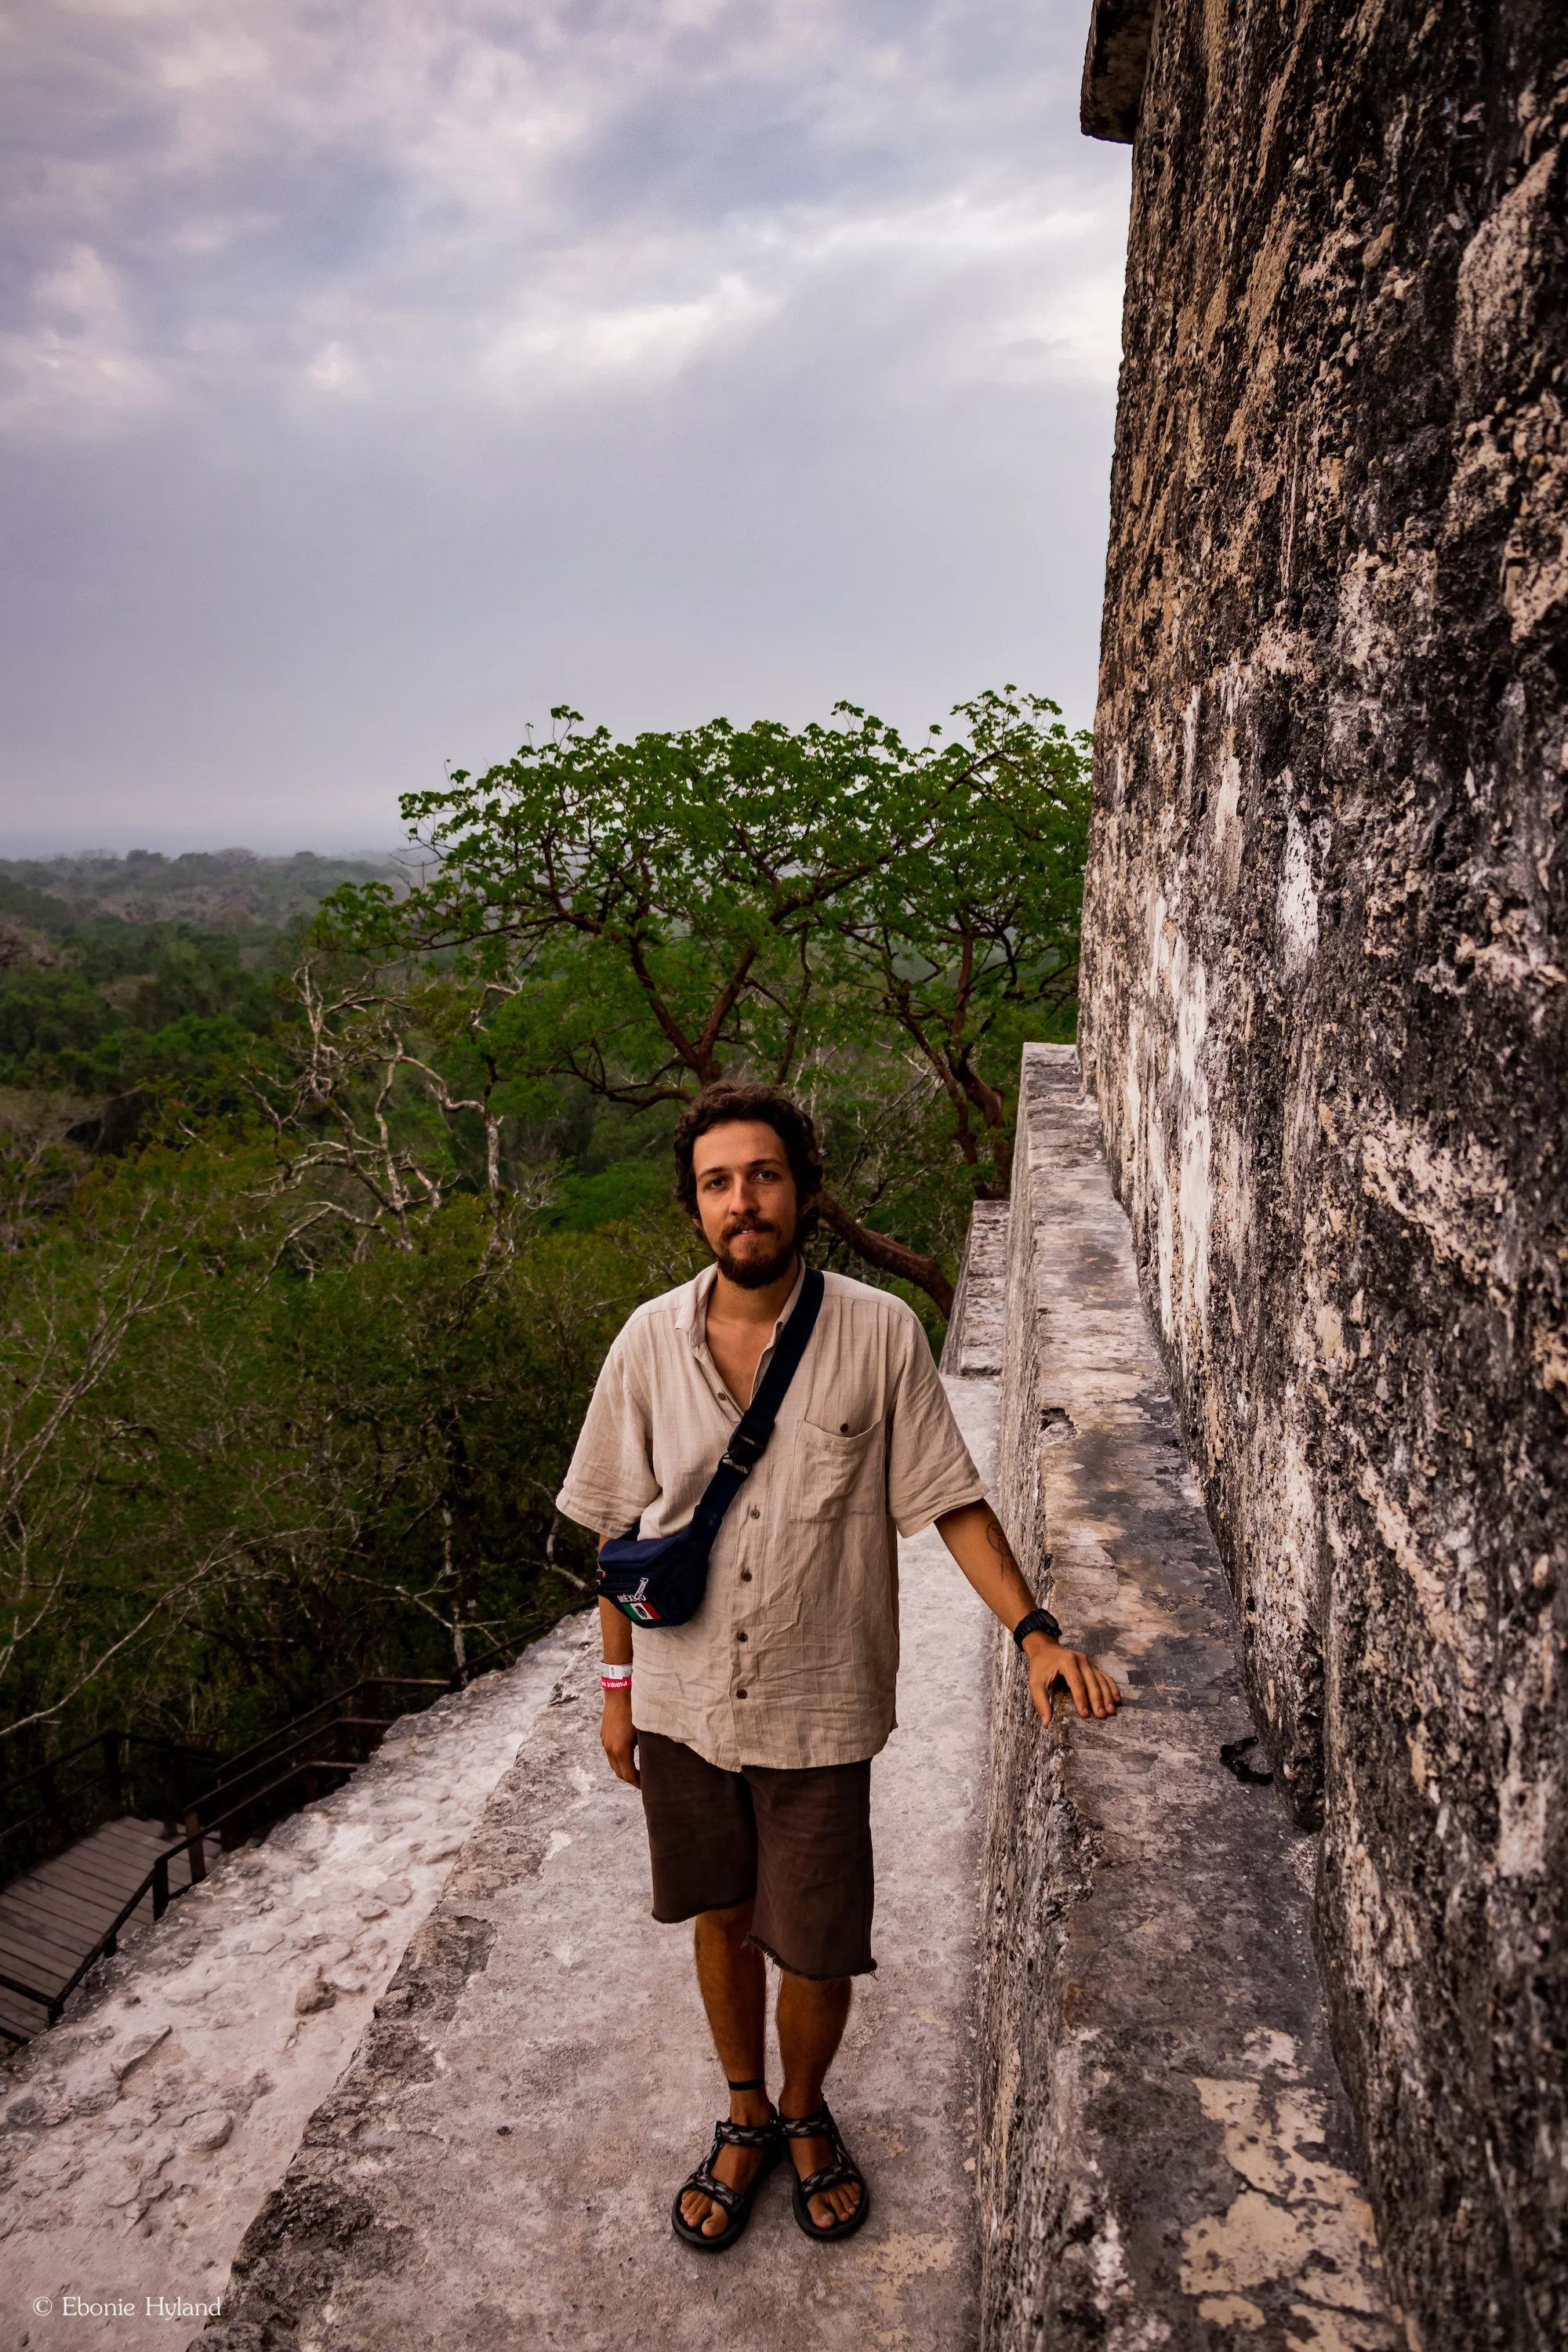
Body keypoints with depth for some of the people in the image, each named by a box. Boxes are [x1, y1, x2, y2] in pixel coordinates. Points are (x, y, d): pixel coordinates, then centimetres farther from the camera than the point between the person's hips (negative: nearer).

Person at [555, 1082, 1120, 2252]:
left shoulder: (880, 1333, -14)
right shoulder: (650, 1341, -8)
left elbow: (950, 1500, -8)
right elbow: (621, 1527, 2)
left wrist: (1036, 1630, -19)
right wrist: (619, 1686, 6)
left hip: (819, 1710, -2)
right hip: (685, 1701, 2)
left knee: (816, 1947, 12)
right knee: (723, 1919, 21)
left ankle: (807, 2110, 45)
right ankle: (747, 2115, 48)